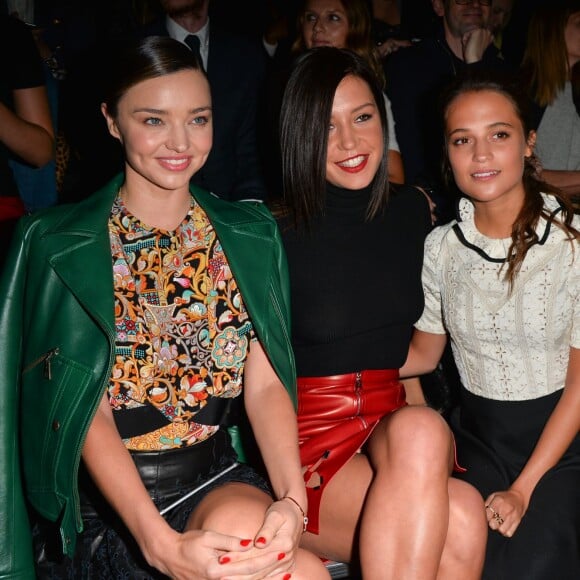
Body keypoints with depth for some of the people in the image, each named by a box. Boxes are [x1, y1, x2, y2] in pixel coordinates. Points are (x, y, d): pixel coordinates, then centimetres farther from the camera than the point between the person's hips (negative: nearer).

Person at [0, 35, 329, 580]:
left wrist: (292, 498, -21)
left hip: (215, 476, 4)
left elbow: (266, 382, -2)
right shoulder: (56, 244, -4)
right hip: (105, 499, -3)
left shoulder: (250, 237, 7)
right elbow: (88, 413, -12)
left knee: (244, 527, -32)